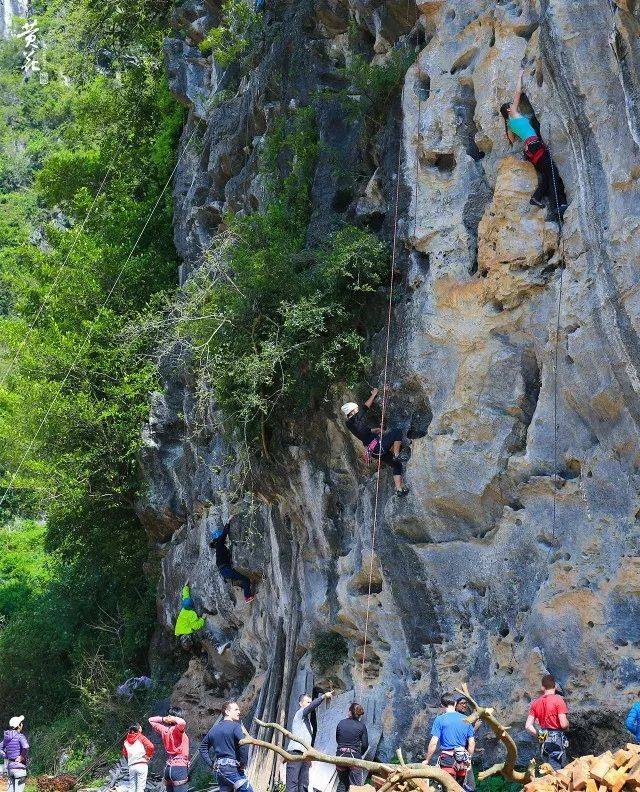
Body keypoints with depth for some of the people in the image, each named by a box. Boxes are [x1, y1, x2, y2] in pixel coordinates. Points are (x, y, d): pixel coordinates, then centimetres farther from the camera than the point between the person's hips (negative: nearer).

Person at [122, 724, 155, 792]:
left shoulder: (126, 741, 13)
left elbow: (124, 753, 20)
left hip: (131, 766, 4)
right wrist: (148, 756, 1)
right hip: (142, 765, -4)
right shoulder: (140, 737, -1)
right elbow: (150, 746, -12)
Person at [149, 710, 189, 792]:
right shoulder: (177, 730, -11)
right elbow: (182, 723, -35)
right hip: (179, 768, -8)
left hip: (168, 768, 8)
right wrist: (174, 719, -14)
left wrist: (164, 719, 11)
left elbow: (151, 720, 24)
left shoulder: (164, 730, 9)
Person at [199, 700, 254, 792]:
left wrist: (211, 765, 17)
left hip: (218, 768, 8)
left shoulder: (214, 729, 16)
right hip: (232, 767, -8)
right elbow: (244, 745, -22)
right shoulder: (235, 726, -7)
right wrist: (243, 763, -11)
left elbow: (203, 748, 22)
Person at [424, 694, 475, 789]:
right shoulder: (466, 719, 6)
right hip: (463, 761, 4)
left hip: (448, 760, -4)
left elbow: (433, 743, -11)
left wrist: (427, 760, -1)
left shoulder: (440, 719, -6)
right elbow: (472, 743, 8)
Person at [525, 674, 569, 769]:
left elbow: (528, 726, 4)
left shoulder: (536, 703, 7)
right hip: (557, 739, -6)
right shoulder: (558, 700, -9)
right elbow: (564, 724, -14)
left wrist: (539, 735, 14)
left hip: (544, 740, 6)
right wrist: (568, 724, 7)